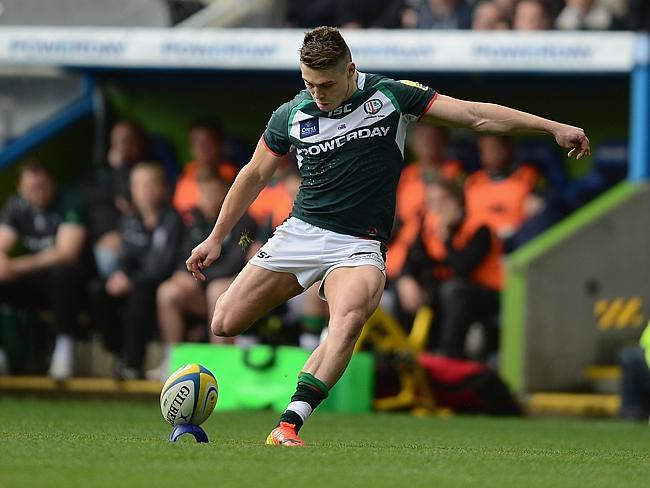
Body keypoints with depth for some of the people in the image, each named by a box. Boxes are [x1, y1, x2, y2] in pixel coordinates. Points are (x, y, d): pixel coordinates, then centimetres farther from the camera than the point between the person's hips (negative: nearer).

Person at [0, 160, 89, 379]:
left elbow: (67, 252, -23)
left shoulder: (70, 203, -14)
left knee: (62, 272, -40)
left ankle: (64, 348, -31)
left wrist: (19, 265, -31)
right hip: (34, 281, 5)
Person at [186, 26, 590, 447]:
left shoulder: (390, 96, -5)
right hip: (300, 232, 3)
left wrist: (555, 128, -10)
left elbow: (476, 115, -5)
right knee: (226, 323, -6)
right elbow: (255, 175, 15)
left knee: (349, 321, -33)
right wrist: (216, 238, 18)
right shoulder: (291, 115, 0)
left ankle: (288, 426, -39)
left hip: (359, 245, -3)